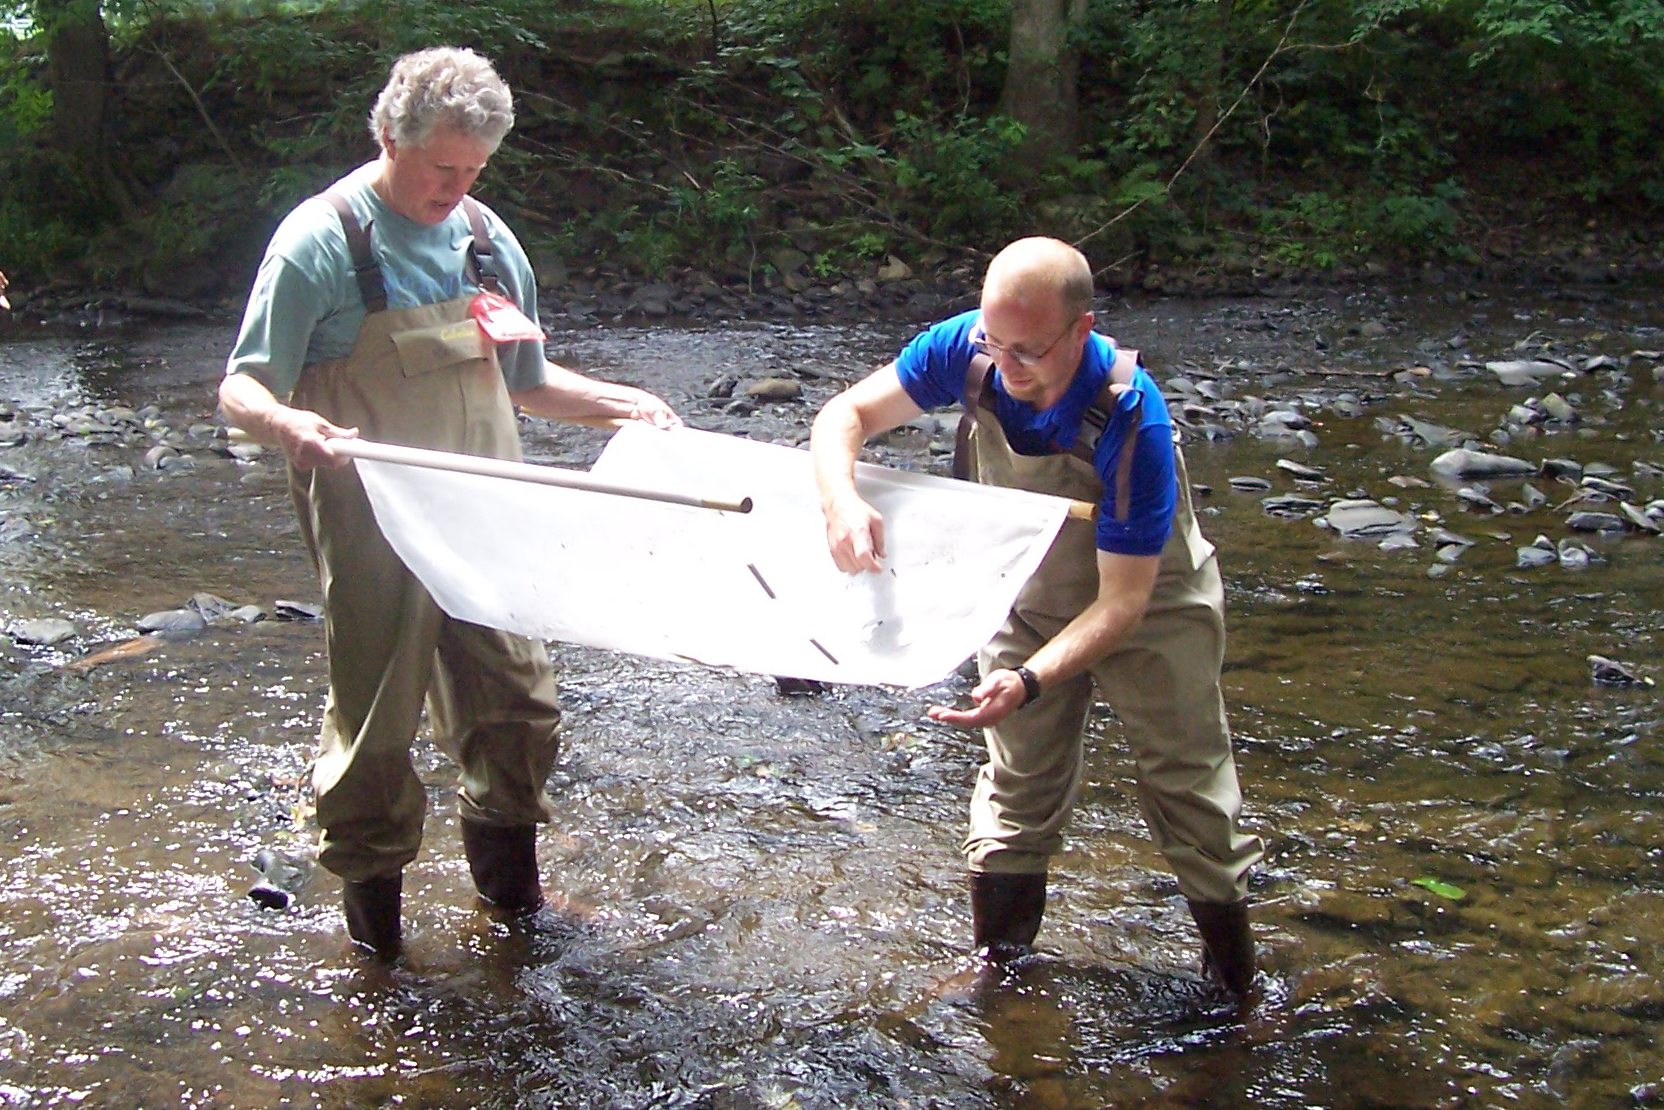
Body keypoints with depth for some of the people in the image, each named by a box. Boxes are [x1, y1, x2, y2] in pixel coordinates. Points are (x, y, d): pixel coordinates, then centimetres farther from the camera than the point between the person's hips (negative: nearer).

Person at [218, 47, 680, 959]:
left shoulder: (485, 237, 9)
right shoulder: (321, 242, -9)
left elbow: (527, 381, 19)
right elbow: (240, 388, -10)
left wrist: (619, 403, 4)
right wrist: (286, 422, -32)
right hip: (374, 532, -5)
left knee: (517, 703, 11)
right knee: (376, 714, 5)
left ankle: (504, 865, 36)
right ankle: (369, 885, 27)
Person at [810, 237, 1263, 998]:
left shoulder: (1131, 420, -38)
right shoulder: (966, 349, -26)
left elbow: (1124, 601, -34)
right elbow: (847, 415, -17)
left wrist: (1028, 681, -48)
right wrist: (841, 501, -40)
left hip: (1148, 610, -3)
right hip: (1029, 600, 4)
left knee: (1189, 787, 5)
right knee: (1020, 786, 9)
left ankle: (1236, 981, 21)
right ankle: (999, 962, 23)